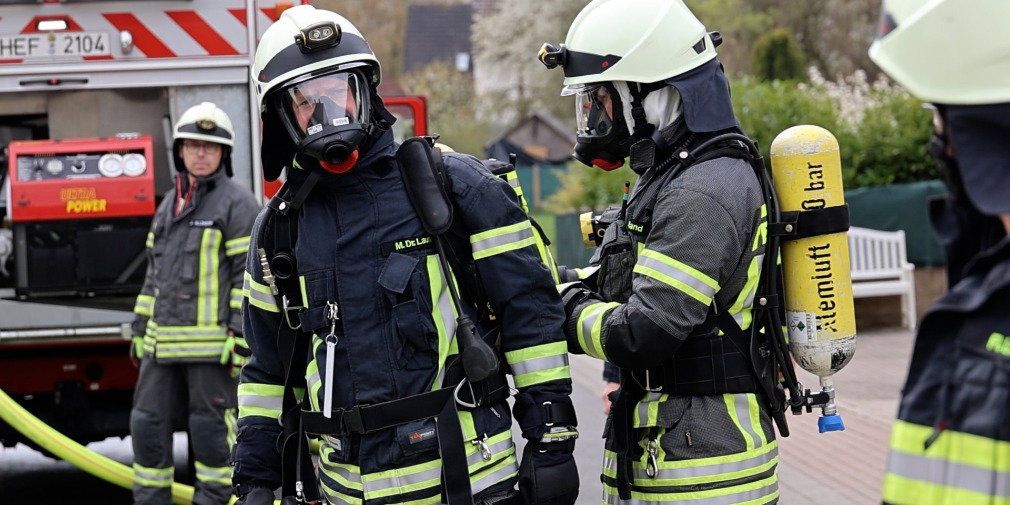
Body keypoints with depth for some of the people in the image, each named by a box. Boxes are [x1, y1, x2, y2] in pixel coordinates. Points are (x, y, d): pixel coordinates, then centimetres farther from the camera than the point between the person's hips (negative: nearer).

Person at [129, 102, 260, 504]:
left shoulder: (237, 203, -5)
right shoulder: (169, 204, 18)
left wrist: (242, 338, -16)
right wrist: (141, 328, 19)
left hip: (212, 343, -7)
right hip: (163, 343, 7)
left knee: (211, 428, -1)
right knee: (148, 422, 7)